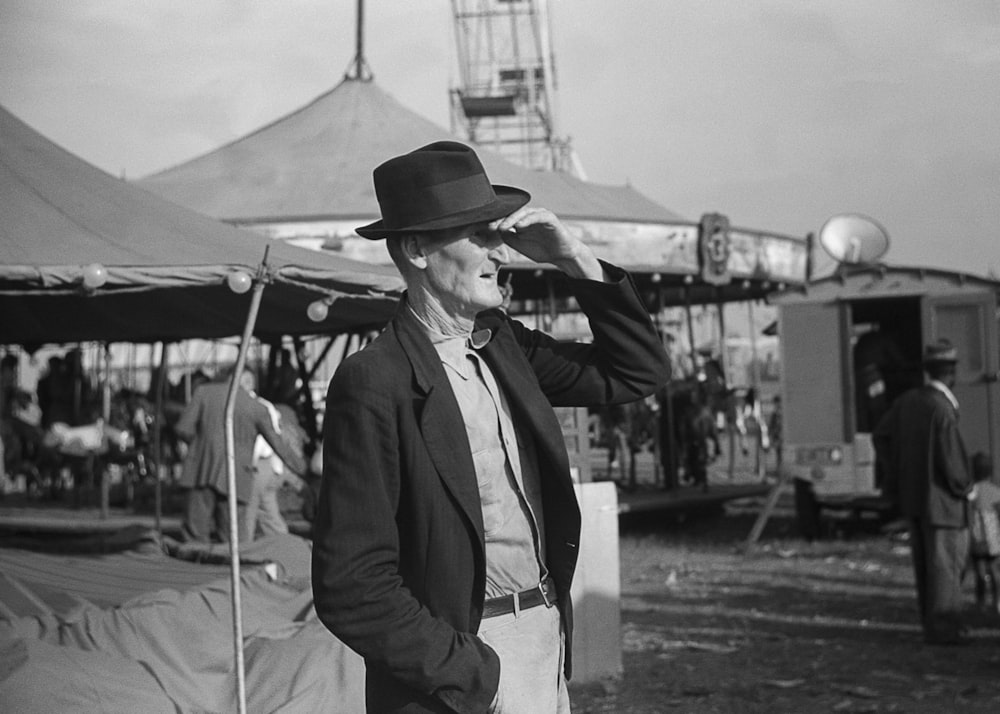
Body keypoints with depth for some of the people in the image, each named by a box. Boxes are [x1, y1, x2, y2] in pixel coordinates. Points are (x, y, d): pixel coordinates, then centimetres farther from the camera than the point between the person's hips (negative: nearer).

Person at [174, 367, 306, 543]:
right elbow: (277, 444, 12)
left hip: (201, 472, 0)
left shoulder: (204, 392, 4)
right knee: (231, 538, 3)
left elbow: (183, 428, -1)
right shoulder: (257, 408, 3)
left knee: (195, 535, 2)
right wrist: (299, 465, 29)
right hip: (234, 479, 0)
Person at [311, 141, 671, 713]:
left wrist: (577, 260, -1)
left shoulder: (504, 345, 5)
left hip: (549, 645, 7)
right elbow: (351, 588, -20)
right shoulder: (375, 385, -17)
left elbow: (643, 371, 11)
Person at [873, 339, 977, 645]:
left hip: (912, 496, 8)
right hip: (940, 498, -8)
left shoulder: (907, 400, 0)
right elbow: (950, 460, -21)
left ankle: (932, 622, 25)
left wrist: (898, 473, 17)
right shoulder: (943, 410, -22)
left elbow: (880, 435, 10)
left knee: (924, 563, 15)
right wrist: (966, 489, -4)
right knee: (945, 563, 2)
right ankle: (942, 627, 7)